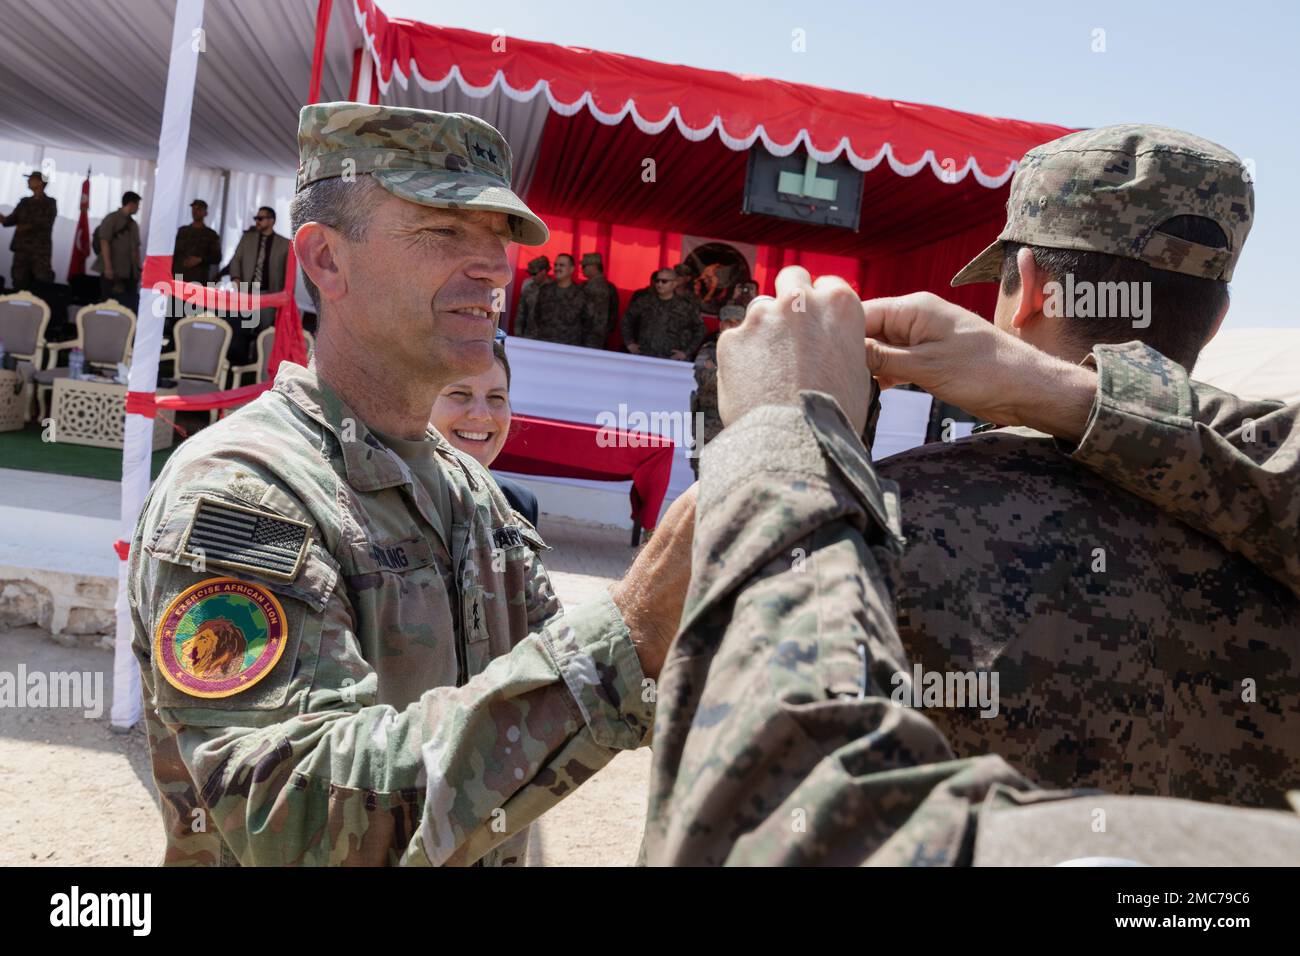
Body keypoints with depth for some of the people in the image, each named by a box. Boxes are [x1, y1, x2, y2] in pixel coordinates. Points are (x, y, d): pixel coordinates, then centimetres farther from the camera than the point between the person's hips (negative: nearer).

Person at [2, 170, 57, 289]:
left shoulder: (50, 203, 3)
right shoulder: (24, 201, 16)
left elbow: (46, 222, -9)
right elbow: (12, 219, 10)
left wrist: (28, 227, -16)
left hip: (40, 249, -5)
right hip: (21, 248, 5)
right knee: (20, 283, 3)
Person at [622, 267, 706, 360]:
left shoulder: (685, 307, -1)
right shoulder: (644, 302, 7)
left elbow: (700, 329, 5)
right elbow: (627, 318, 19)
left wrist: (686, 352, 0)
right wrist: (629, 343, 13)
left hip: (670, 361, -2)